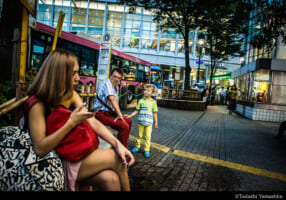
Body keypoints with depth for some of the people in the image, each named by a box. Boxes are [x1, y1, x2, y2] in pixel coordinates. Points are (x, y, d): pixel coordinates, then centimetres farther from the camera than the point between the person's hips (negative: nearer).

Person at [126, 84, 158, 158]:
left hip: (149, 123, -1)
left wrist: (156, 122, 5)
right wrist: (130, 116, -1)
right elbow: (137, 110, 7)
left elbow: (154, 113, 5)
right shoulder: (141, 101, 2)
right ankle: (137, 147, 29)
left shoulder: (153, 102, 0)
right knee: (139, 135, 13)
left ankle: (147, 150, 14)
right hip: (141, 121, 1)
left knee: (148, 137, 3)